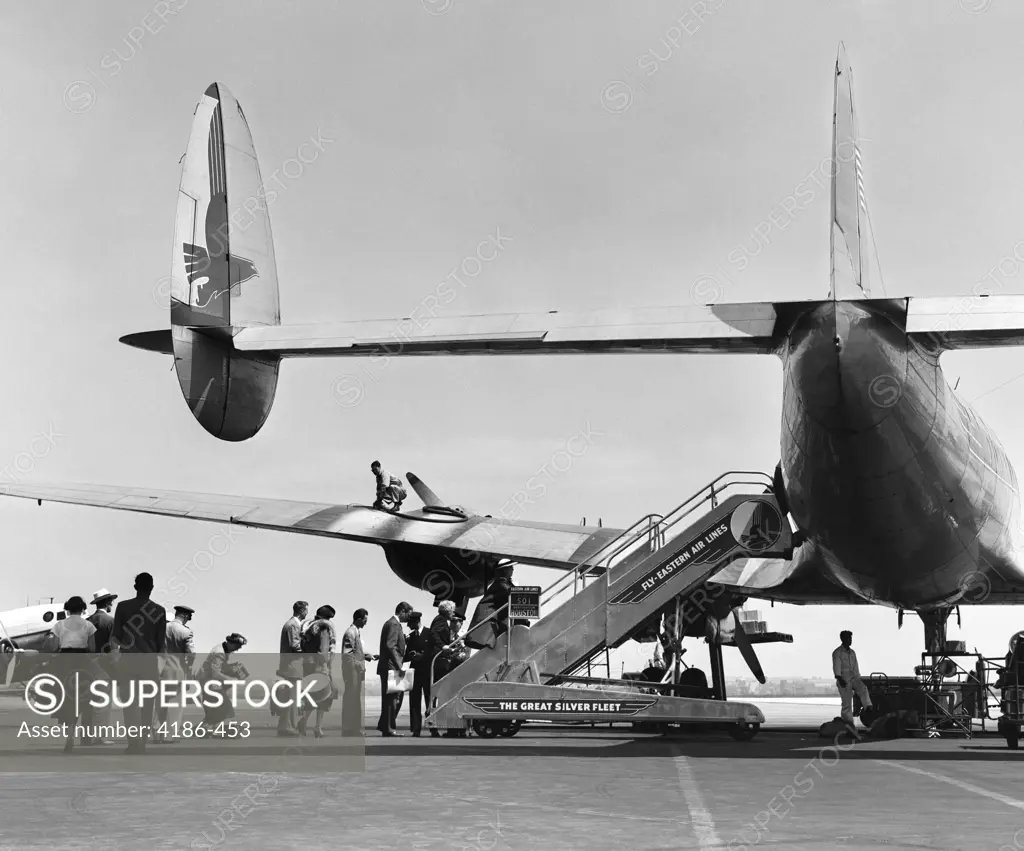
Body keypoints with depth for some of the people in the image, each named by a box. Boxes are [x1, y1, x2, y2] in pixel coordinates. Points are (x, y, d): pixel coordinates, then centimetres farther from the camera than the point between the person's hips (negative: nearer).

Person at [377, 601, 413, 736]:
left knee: (389, 698, 14)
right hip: (391, 667, -10)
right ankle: (388, 728, -4)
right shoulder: (394, 624, -13)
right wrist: (398, 666, -25)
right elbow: (390, 646, -23)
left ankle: (383, 725, 19)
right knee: (392, 698, -6)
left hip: (387, 668, 10)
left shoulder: (392, 623, 18)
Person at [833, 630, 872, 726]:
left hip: (853, 677, 5)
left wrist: (859, 679, 17)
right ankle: (848, 724, 1)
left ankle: (868, 708, -39)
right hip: (843, 680, -5)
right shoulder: (837, 652, -3)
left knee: (863, 688, -28)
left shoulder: (852, 652, 17)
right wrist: (839, 678, -28)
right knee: (847, 703, -6)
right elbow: (836, 667, -15)